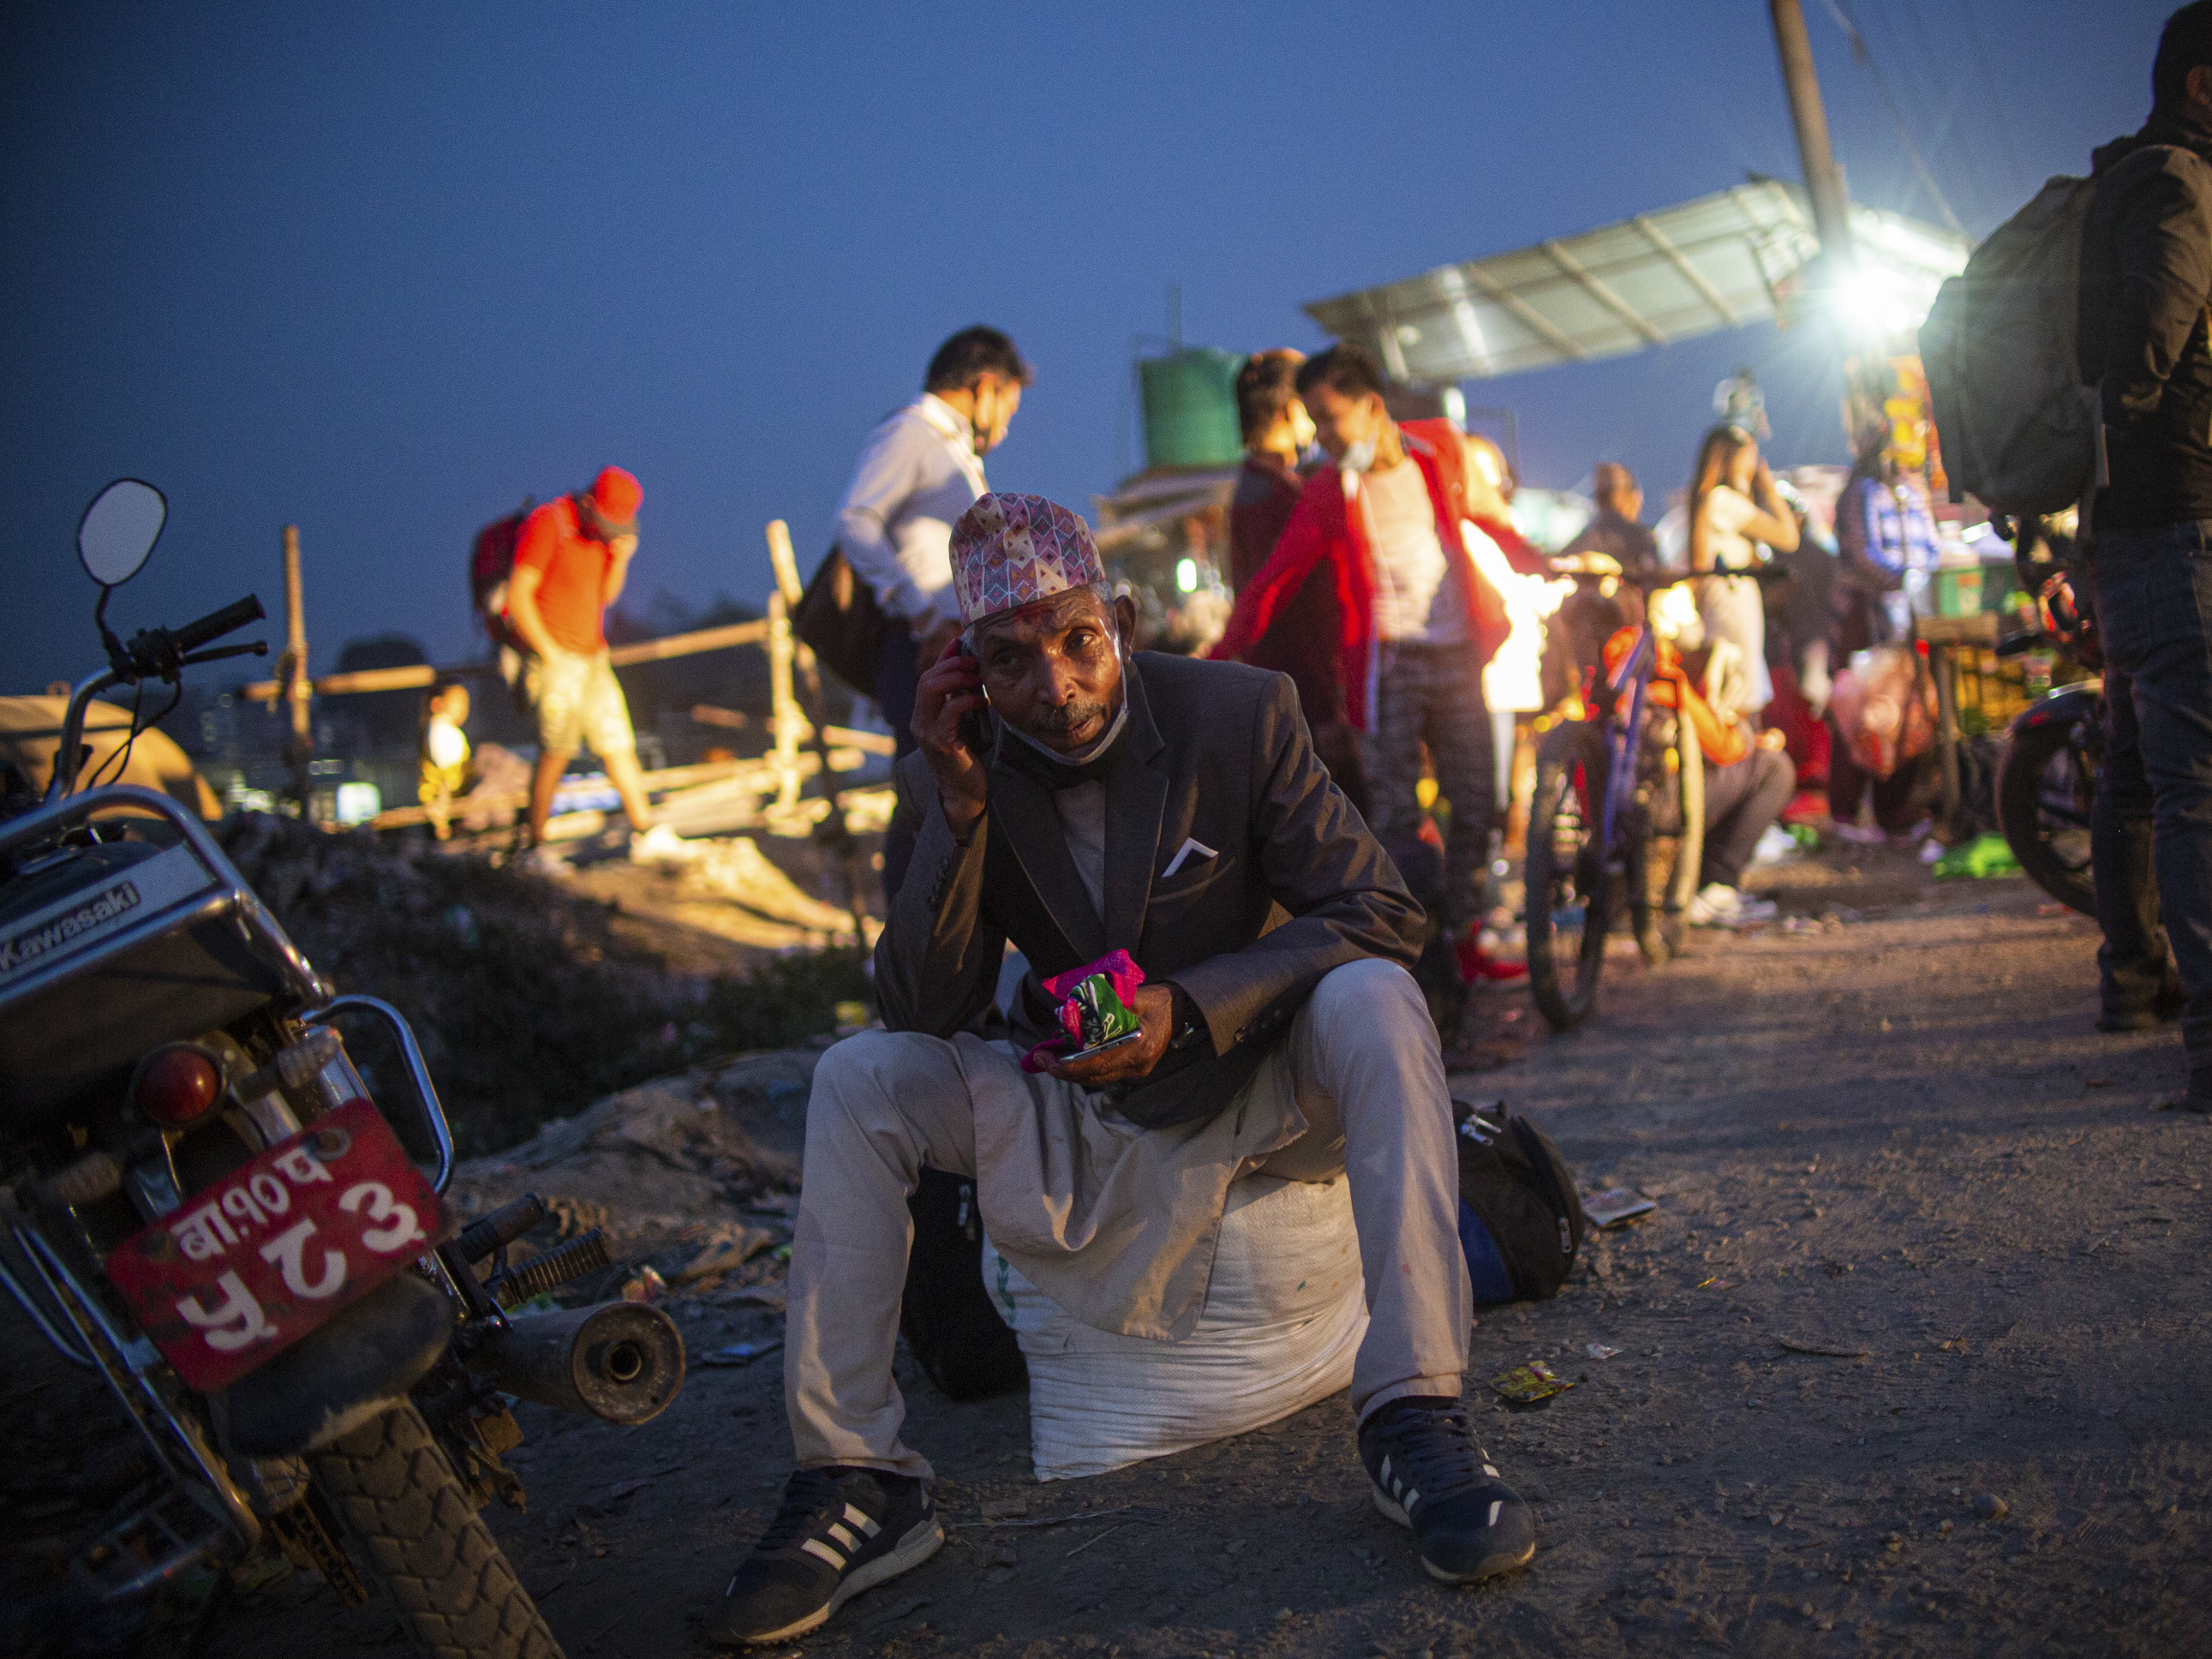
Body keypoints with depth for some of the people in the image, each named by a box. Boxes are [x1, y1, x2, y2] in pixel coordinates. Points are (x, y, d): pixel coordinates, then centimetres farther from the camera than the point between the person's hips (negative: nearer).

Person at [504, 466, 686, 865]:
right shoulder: (548, 523, -13)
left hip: (592, 658, 8)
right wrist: (551, 654, -16)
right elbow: (518, 596, -17)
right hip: (556, 658, -8)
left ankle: (646, 833, 14)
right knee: (557, 751, -10)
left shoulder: (602, 530, 10)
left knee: (618, 743, 8)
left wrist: (621, 558, -3)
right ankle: (536, 847, -1)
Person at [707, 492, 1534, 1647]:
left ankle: (1415, 1419, -31)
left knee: (1374, 1000, -31)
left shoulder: (1241, 713, -13)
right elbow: (924, 1012, -13)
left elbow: (1380, 913, -15)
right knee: (858, 1080, -15)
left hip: (1262, 1087, -2)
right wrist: (958, 805, -25)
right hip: (1087, 1113, 2)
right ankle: (853, 1483, -13)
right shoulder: (958, 773, -7)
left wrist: (1187, 1009, -26)